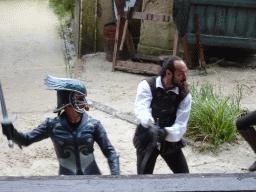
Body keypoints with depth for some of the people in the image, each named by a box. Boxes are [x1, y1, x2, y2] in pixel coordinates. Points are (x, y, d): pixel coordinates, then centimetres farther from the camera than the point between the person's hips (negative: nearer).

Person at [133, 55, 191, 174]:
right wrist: (150, 124, -51)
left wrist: (166, 132, -37)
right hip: (147, 141, -2)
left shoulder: (184, 95, -8)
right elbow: (141, 109, -29)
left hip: (171, 141, 2)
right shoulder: (147, 85, -13)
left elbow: (181, 125, -16)